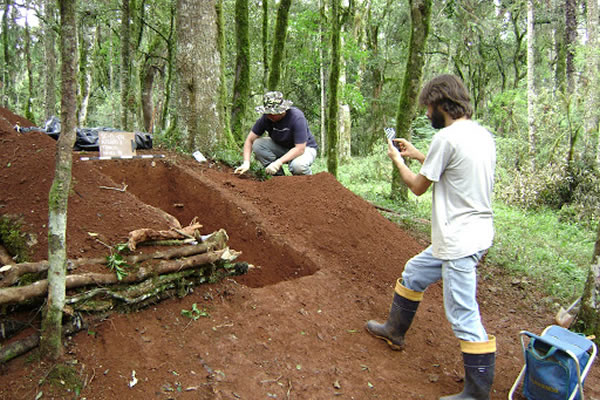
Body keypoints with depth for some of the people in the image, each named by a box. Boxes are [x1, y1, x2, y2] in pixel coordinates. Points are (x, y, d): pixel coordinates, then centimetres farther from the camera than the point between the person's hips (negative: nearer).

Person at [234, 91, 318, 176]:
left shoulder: (296, 117, -28)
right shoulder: (265, 118, -15)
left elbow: (300, 149, -30)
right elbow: (250, 140, -10)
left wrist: (279, 162, -38)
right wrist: (246, 162, -25)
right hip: (281, 147, 5)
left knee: (298, 165, -39)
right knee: (257, 144, -20)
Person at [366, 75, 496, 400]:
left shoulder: (447, 137, -18)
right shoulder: (482, 134, 9)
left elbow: (418, 187, -7)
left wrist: (397, 160, 9)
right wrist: (416, 154, 22)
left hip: (460, 241, -10)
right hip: (474, 233, 10)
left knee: (463, 315, -2)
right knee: (412, 275, 24)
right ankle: (394, 331, 41)